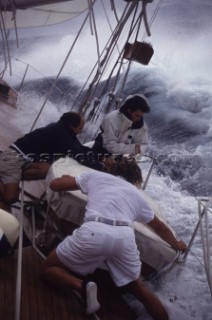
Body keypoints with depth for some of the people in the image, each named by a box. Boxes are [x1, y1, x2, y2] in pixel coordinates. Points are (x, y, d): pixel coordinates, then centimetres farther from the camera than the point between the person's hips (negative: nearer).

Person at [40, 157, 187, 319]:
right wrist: (176, 244, 63)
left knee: (48, 269, 19)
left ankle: (83, 286, -7)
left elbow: (54, 184, 29)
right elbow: (160, 227, 44)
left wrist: (68, 180, 51)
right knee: (139, 288, 27)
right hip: (125, 237, 3)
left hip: (94, 232, -2)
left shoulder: (95, 175, 27)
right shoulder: (136, 194, 33)